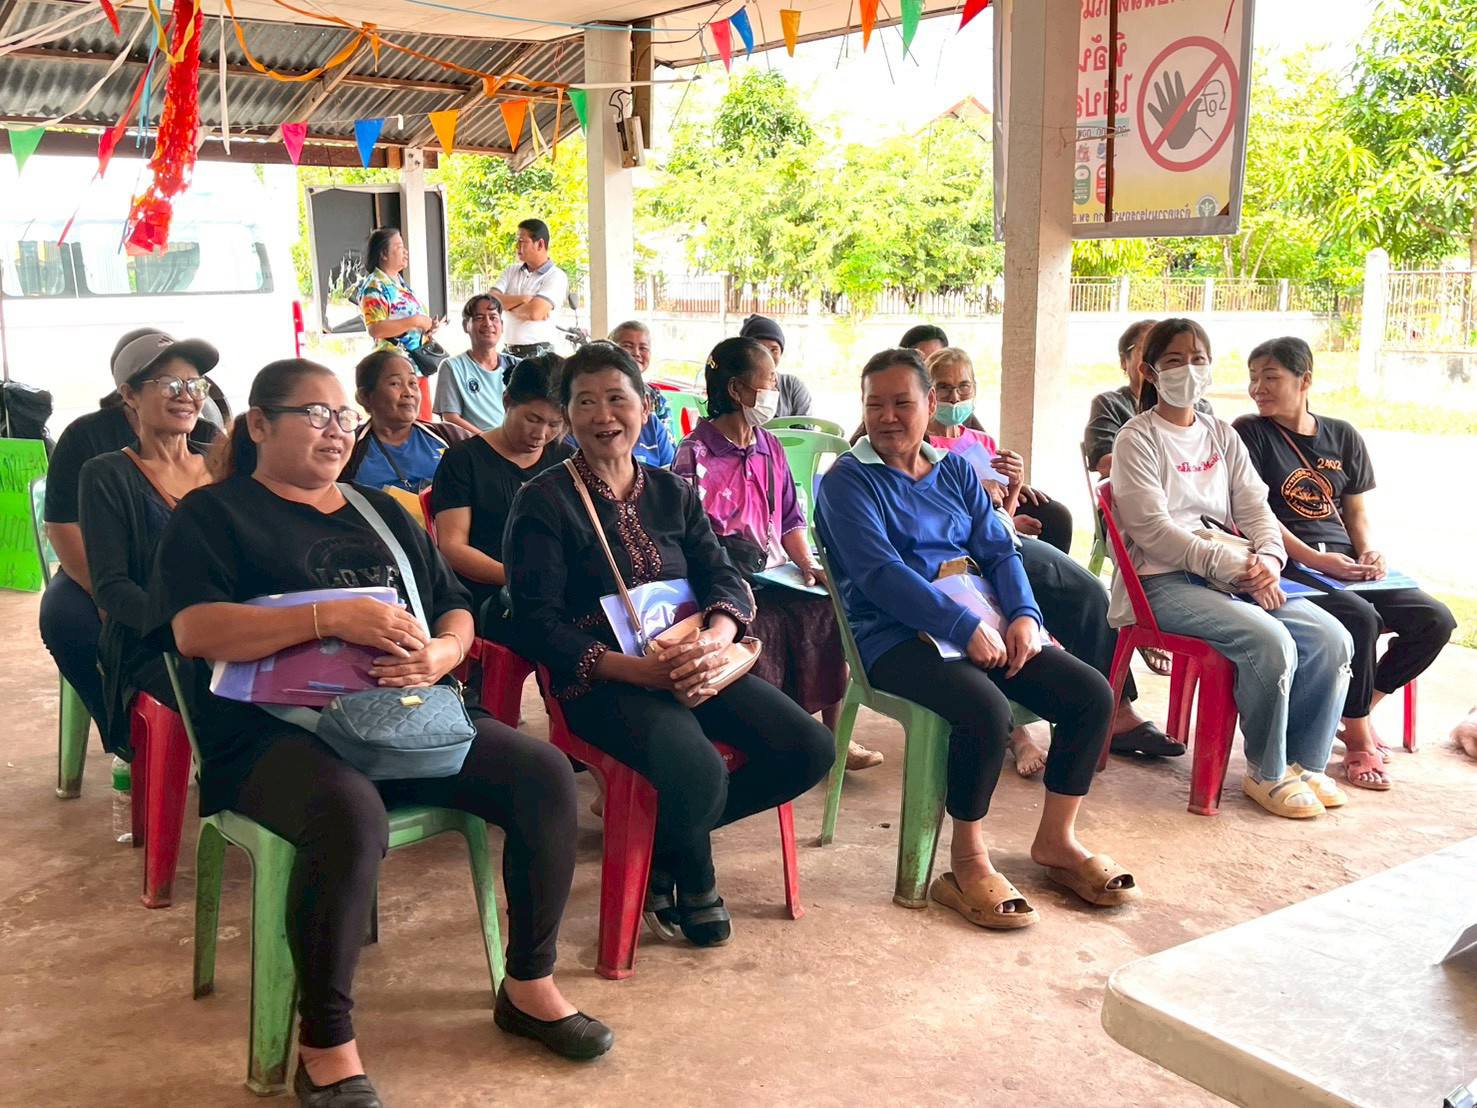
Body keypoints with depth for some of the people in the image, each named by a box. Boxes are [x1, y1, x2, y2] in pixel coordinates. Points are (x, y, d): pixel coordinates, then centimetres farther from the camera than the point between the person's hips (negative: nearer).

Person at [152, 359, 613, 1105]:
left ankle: (528, 985, 2)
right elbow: (194, 630, -13)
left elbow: (456, 612, 17)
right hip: (277, 730, -5)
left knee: (545, 776, -13)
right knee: (350, 813, -38)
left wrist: (442, 653, -9)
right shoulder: (211, 514, 4)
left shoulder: (382, 513, 21)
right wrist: (332, 618, -23)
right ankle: (326, 1044, -20)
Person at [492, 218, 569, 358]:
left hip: (539, 353, -5)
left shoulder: (556, 277, -5)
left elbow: (534, 312, -17)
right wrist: (522, 299, -12)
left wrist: (507, 304, 1)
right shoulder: (511, 271, 14)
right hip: (510, 352, 5)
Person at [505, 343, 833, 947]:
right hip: (600, 678, -6)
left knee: (809, 749, -12)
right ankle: (693, 883, 5)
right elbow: (540, 624, -9)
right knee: (699, 775, -32)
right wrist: (635, 669, -23)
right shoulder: (543, 501, -2)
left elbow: (722, 575, 5)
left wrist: (714, 637, -20)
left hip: (690, 665, 6)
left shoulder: (673, 492, 15)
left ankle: (666, 840, 8)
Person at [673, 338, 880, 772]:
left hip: (775, 572, 6)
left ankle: (834, 732, -5)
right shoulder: (695, 453, -6)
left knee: (832, 609, -14)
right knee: (760, 626, -31)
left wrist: (808, 563, 0)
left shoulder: (770, 448, 15)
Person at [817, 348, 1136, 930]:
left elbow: (999, 551, 12)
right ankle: (968, 861, -12)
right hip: (896, 635, -6)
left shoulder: (955, 469, 18)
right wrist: (967, 628, -23)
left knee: (1092, 693, -9)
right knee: (986, 708, -33)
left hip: (985, 624, 7)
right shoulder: (848, 480, -2)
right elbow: (879, 573, -15)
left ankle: (1056, 840, 9)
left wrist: (1023, 614, -9)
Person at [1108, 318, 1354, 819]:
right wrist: (1232, 566, -18)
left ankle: (1304, 762, 4)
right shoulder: (1137, 439, -1)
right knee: (1270, 641, -28)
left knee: (1332, 638, -13)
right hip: (1166, 582, -6)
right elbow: (1153, 528, -12)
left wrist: (1267, 559, -10)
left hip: (1240, 575, 7)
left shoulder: (1222, 435, 19)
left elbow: (1254, 507, 12)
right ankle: (1266, 773, -7)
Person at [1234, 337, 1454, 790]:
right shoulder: (1249, 433, 0)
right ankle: (1358, 740, -12)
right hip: (1289, 564, -6)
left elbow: (1355, 509, 20)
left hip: (1344, 563, 6)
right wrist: (1317, 560, -16)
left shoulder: (1343, 436, 15)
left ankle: (1357, 710, 7)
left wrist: (1368, 551, -3)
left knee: (1435, 619, -11)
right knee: (1359, 616, -31)